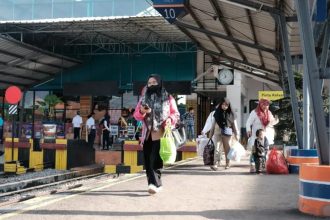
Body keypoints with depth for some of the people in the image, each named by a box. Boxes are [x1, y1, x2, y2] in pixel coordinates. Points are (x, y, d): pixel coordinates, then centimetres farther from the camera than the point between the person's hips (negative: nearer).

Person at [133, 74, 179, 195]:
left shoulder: (168, 98, 6)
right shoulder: (143, 98, 15)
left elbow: (176, 114, 7)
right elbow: (136, 115, 12)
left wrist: (170, 119, -14)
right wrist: (142, 111, -11)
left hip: (160, 133, -4)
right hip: (147, 134, 4)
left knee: (155, 159, -16)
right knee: (148, 160, 2)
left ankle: (154, 184, -22)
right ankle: (156, 184, 12)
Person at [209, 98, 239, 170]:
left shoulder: (231, 113, 1)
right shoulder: (217, 112, 5)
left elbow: (234, 124, 3)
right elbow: (213, 123, 11)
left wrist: (237, 134, 0)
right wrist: (211, 133, 12)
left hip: (227, 133, -1)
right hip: (218, 132, 1)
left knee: (227, 149, 8)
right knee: (217, 148, -8)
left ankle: (227, 164, 20)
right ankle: (216, 164, -13)